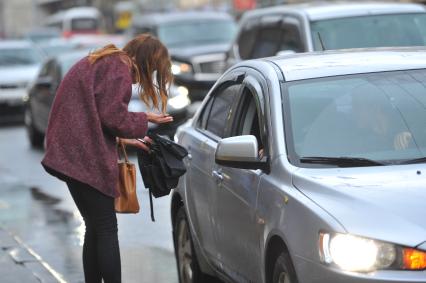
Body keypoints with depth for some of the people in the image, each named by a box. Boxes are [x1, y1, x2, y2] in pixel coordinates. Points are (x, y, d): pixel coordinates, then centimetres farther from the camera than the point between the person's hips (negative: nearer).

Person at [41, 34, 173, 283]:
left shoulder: (102, 62, 21)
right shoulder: (119, 69, -11)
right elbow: (112, 116, -16)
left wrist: (125, 139, 20)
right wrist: (145, 120, -1)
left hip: (70, 155, 10)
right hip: (86, 158, -10)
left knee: (95, 228, 13)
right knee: (106, 229, -7)